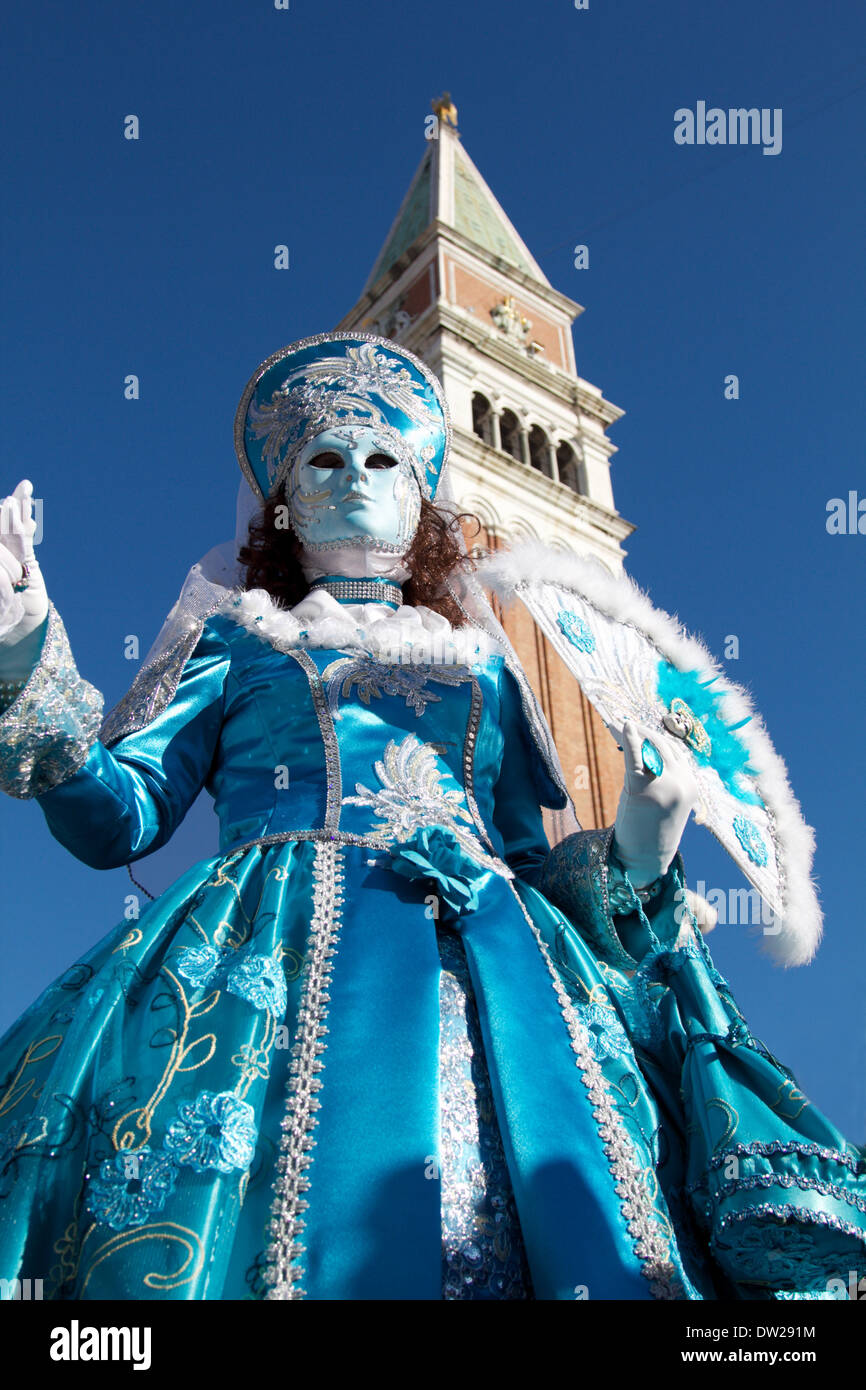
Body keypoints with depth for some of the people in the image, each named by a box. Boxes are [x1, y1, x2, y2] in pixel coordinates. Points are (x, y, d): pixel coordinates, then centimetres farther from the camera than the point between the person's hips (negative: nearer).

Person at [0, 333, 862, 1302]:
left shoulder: (483, 666, 25)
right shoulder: (237, 639, 19)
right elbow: (118, 816, 7)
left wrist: (630, 859, 2)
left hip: (491, 972, 2)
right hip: (279, 957, -1)